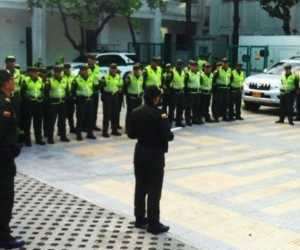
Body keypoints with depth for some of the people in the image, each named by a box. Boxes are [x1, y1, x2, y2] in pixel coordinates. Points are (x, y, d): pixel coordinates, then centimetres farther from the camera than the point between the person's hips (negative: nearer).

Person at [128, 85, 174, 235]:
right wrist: (171, 135, 2)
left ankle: (139, 219, 26)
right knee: (154, 189, 2)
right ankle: (153, 225, 8)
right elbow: (167, 136, -19)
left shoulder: (136, 112, 1)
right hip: (155, 155, -6)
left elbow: (131, 134, 5)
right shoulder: (159, 114, -17)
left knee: (140, 187, 15)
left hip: (140, 153, 6)